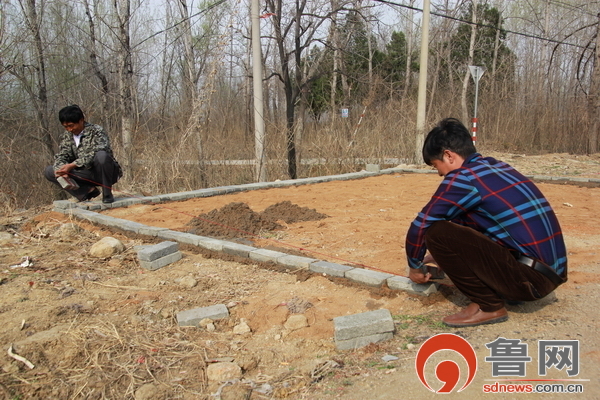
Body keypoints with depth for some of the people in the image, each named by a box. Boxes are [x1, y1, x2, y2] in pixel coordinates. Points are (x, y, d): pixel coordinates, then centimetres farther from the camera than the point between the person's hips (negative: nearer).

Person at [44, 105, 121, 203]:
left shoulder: (96, 131, -11)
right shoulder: (66, 136, 7)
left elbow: (93, 154, -26)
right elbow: (60, 157, 0)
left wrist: (72, 165, -33)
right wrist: (61, 170, -22)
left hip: (104, 173, -5)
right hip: (87, 175, 6)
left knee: (101, 155, -38)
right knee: (49, 171, -6)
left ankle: (107, 193, -20)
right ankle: (87, 190, -11)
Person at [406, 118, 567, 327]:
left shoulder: (464, 177, -13)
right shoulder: (494, 167, 13)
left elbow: (420, 227, -10)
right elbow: (461, 224, 24)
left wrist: (415, 266, 7)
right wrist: (438, 254, 27)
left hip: (530, 279, -9)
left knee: (437, 232, -14)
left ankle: (488, 306, -4)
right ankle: (498, 292, 14)